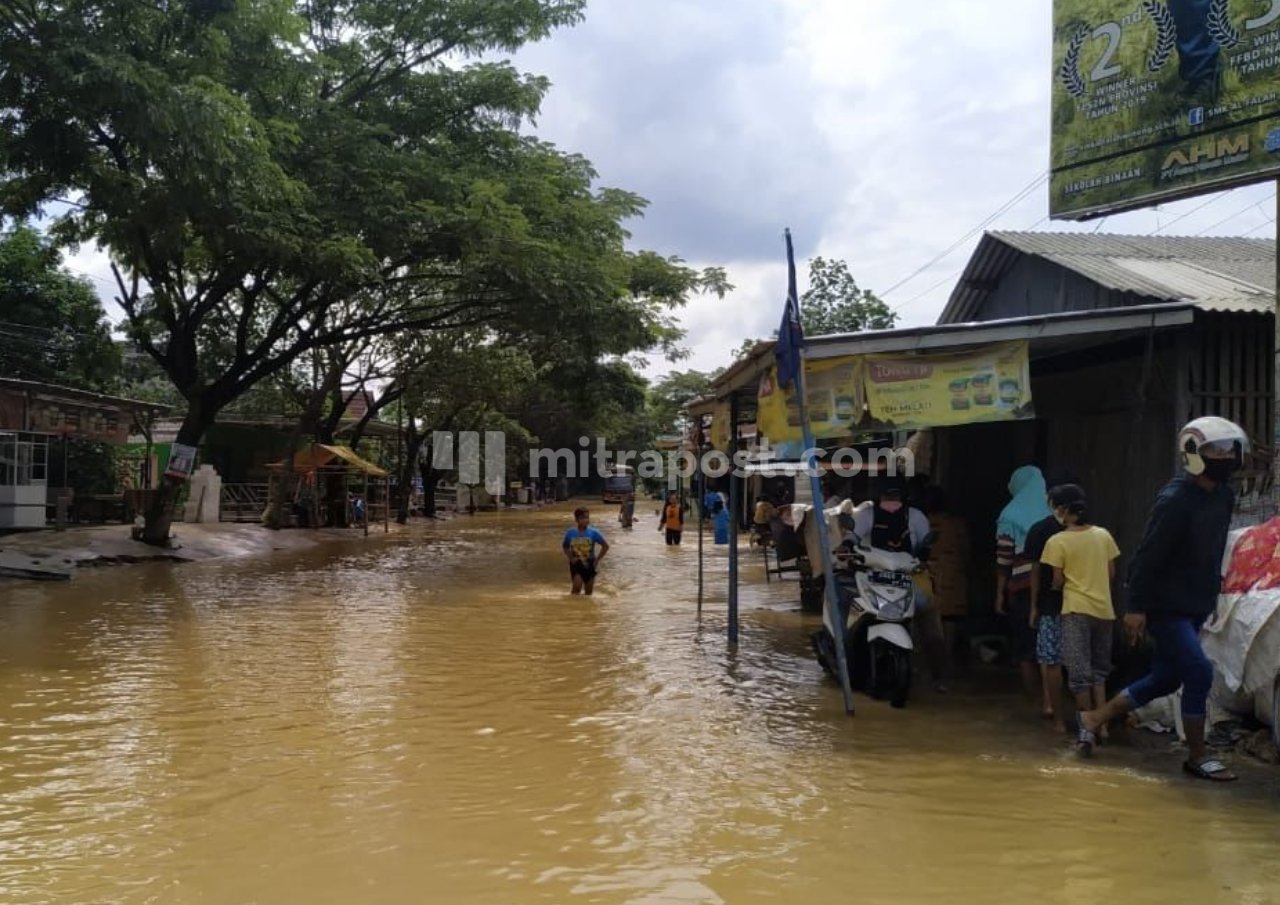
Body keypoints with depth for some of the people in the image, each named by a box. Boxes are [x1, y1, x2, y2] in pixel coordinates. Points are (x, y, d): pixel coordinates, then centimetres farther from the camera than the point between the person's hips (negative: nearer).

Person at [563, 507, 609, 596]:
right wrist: (570, 558, -5)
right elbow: (565, 547, 10)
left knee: (588, 592, 8)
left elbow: (605, 546, 1)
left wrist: (597, 560, -4)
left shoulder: (593, 533, -8)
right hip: (576, 564, -1)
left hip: (589, 564, 1)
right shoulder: (570, 533, -6)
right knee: (577, 586, -21)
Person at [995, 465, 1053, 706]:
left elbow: (1004, 559, -4)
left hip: (1023, 587, -3)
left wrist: (1000, 594, 2)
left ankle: (1034, 699, 8)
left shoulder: (1010, 516, -1)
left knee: (1026, 644, 6)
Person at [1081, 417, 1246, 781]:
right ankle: (1198, 756, 5)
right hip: (1164, 606, -9)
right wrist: (1136, 608, -21)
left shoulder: (1224, 497, 7)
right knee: (1199, 672, -11)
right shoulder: (1175, 499, -19)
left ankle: (1094, 718, 26)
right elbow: (1148, 556, -20)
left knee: (1165, 678, 12)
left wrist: (1211, 596, 18)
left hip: (1194, 607, 9)